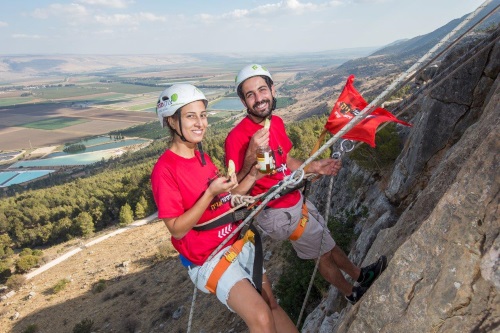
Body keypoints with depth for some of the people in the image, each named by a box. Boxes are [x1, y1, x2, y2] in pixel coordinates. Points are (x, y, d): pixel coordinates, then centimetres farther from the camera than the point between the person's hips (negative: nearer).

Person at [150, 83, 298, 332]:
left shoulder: (202, 157, 6)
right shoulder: (164, 169, -17)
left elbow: (223, 202, 7)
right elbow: (177, 229, -18)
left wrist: (253, 175, -4)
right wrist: (210, 193, -28)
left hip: (238, 243, 7)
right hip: (209, 259, -7)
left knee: (273, 305, 9)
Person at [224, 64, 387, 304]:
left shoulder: (276, 122, -3)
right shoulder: (237, 138, -28)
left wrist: (313, 167, 0)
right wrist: (251, 156, -44)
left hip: (296, 200, 7)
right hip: (278, 212, -7)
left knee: (327, 241, 27)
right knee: (324, 252, 15)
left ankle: (358, 275, 54)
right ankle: (353, 293, 45)